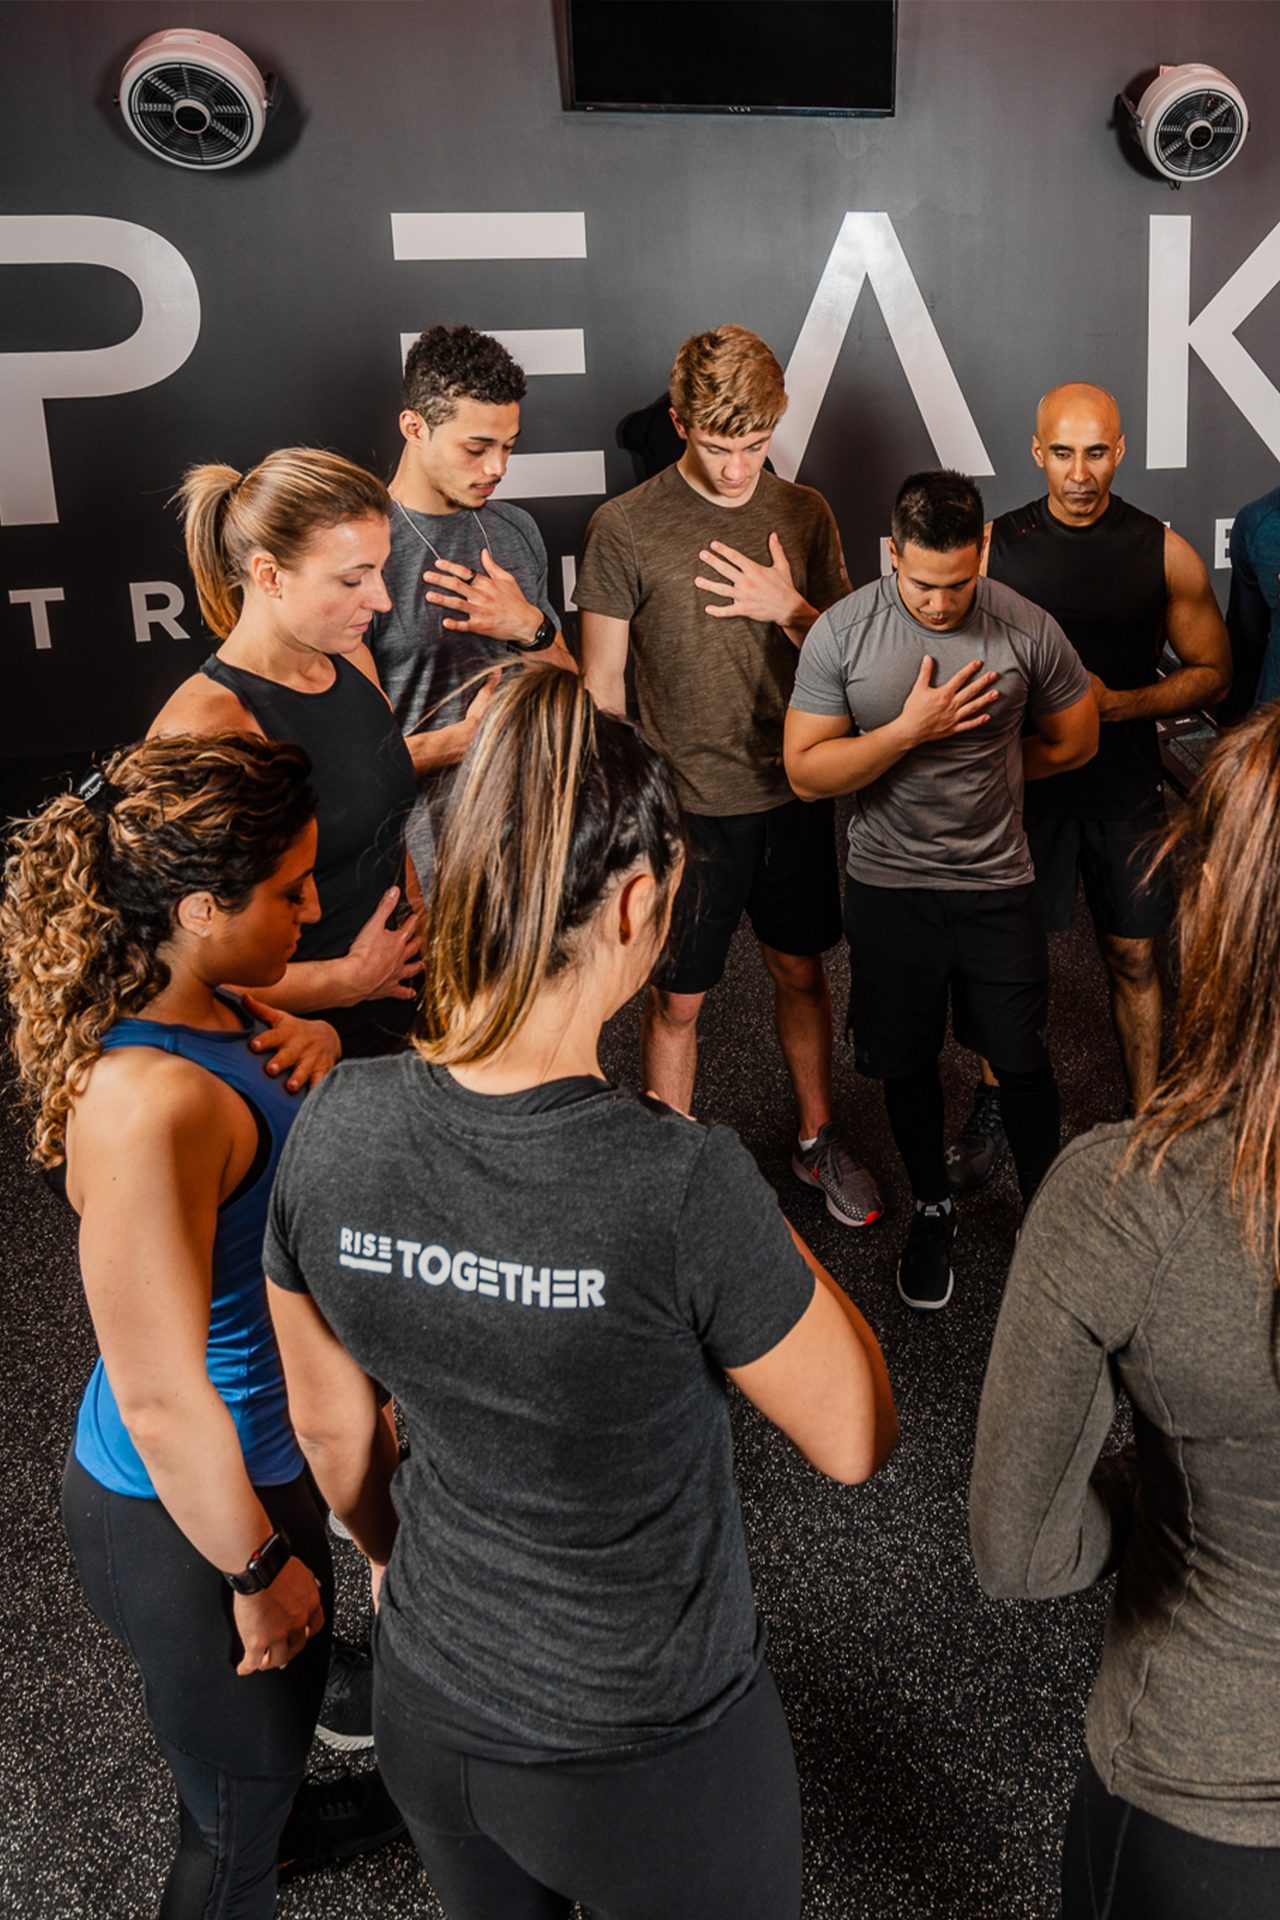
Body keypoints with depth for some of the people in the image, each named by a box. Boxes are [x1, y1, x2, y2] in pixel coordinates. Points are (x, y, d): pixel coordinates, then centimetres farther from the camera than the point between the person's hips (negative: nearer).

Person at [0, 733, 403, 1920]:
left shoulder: (214, 1006, -8)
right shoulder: (149, 1104, -37)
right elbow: (163, 1399, -29)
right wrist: (258, 1573, -18)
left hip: (262, 1449, 10)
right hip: (186, 1510, -9)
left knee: (280, 1697, 38)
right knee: (237, 1813, 19)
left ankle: (278, 1817, 69)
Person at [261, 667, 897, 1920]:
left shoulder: (335, 1126, -18)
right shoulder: (682, 1187, -34)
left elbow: (329, 1427, -2)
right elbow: (856, 1441, -17)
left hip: (427, 1713, 5)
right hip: (651, 1758, -4)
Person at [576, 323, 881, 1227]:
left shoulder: (805, 514, 2)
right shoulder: (625, 527, -9)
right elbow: (601, 684, -6)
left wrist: (789, 609, -12)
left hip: (795, 795, 4)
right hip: (686, 806, -3)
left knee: (803, 973, 18)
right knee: (678, 1001, 8)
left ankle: (818, 1138, 38)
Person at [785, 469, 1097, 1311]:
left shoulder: (1028, 629, -10)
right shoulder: (840, 633, -11)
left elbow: (1074, 740, 5)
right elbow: (806, 772, -13)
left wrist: (980, 770, 3)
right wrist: (911, 730, -22)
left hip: (998, 885, 0)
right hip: (889, 886, 0)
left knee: (1021, 1060, 8)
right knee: (908, 1060, 14)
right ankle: (933, 1209, 37)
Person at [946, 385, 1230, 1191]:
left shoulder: (1164, 552, -4)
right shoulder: (994, 545, -3)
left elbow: (1212, 671, 0)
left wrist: (1120, 703, -16)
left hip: (1127, 791, 0)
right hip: (1023, 783, 0)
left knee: (1134, 958, 10)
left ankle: (1147, 1121, 26)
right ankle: (995, 1107, 29)